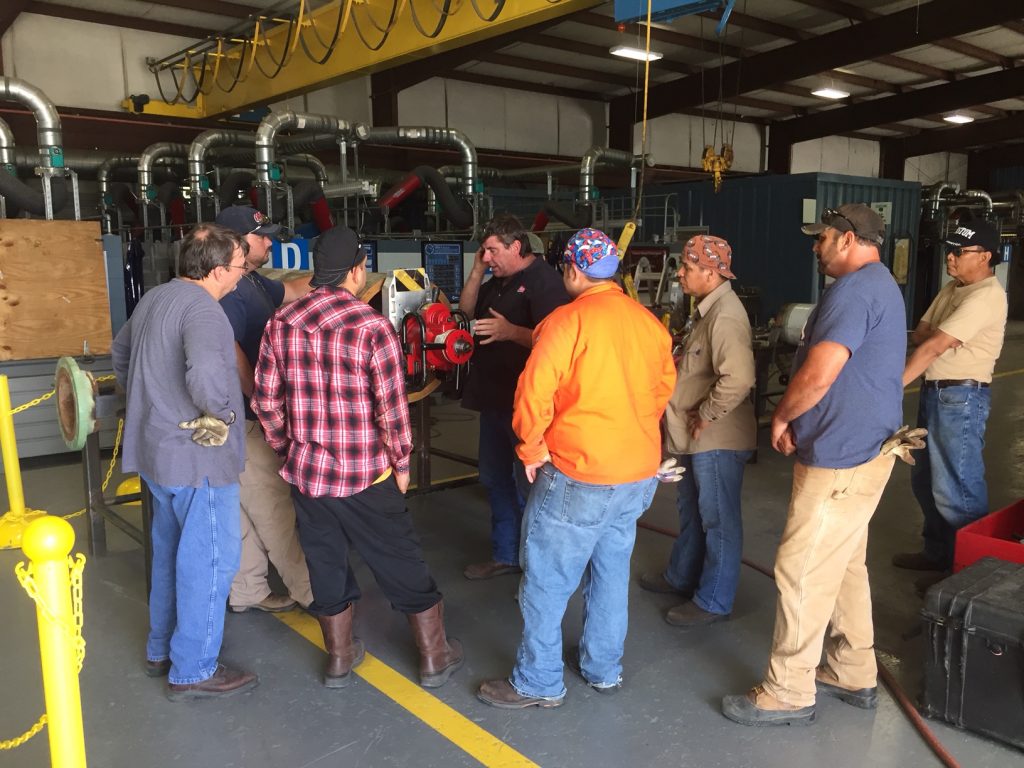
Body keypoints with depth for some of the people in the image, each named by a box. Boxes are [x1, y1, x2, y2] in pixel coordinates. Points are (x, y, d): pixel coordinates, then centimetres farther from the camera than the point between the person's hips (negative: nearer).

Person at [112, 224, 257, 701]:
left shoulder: (154, 298, 9)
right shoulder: (202, 309, -22)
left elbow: (119, 352, 24)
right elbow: (205, 376, -40)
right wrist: (222, 412, -21)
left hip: (157, 449, 10)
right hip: (198, 456, -10)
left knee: (171, 553, 22)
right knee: (210, 561, 2)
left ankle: (163, 650, 36)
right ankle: (193, 672, 13)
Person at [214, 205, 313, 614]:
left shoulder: (255, 283, 12)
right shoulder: (230, 291, -20)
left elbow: (295, 290, 27)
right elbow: (230, 354, -27)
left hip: (251, 416, 10)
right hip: (244, 418, -10)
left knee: (249, 511, 16)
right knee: (274, 509, 0)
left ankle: (247, 592, 28)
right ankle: (313, 593, 11)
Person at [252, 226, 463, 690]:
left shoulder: (280, 325, -3)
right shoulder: (372, 327, -17)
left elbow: (265, 401, 2)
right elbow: (392, 408, -16)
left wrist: (289, 450, 16)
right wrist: (401, 463, -1)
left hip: (305, 473, 4)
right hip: (365, 477, -4)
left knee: (326, 566, 18)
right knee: (402, 565, 12)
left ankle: (339, 660, 34)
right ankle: (434, 658, 26)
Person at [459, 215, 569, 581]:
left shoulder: (543, 281, -15)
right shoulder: (500, 281, 14)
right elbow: (467, 309, 15)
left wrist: (510, 331, -31)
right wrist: (477, 271, 5)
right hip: (494, 398, 10)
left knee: (529, 485, 0)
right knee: (495, 479, 18)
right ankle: (505, 555, 33)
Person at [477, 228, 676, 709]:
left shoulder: (567, 320, -15)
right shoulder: (650, 323, 4)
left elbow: (534, 395, -19)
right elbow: (664, 387, 13)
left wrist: (532, 450, -5)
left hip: (578, 475, -7)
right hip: (640, 474, 7)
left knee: (547, 579, 6)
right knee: (611, 570, 20)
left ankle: (538, 683, 18)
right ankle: (603, 668, 33)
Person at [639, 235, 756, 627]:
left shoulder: (725, 316, -23)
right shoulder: (709, 309, 10)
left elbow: (738, 379, -35)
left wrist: (705, 415, -23)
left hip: (717, 439, -10)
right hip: (699, 438, 10)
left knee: (718, 521, 4)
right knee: (691, 511, 24)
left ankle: (714, 602, 18)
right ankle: (681, 577, 42)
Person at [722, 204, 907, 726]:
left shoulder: (854, 289, -18)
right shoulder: (880, 285, 17)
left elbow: (818, 375, -27)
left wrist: (781, 417, -9)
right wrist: (796, 418, 11)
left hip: (841, 459, -11)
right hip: (861, 449, 11)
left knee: (802, 572, -3)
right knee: (845, 565, 19)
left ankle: (787, 694, 8)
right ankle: (854, 676, 32)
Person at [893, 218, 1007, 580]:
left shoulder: (987, 295, -18)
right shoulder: (952, 288, 13)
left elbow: (933, 347, -24)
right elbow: (919, 335, 11)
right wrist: (934, 338, -12)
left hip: (961, 398, -10)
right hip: (935, 392, 10)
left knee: (956, 489, -3)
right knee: (925, 479, 18)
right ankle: (937, 552, 33)